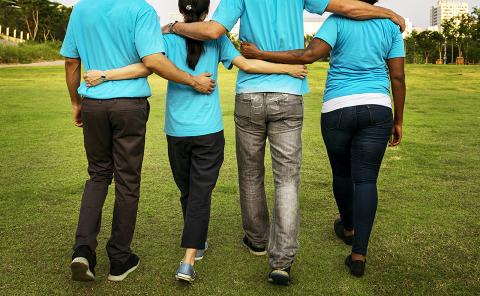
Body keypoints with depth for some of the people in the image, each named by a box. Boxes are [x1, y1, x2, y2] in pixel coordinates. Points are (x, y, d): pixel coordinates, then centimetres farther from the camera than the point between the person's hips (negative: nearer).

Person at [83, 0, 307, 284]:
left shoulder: (169, 36, 1)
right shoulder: (215, 37, 1)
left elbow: (146, 67, -14)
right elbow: (245, 63, -4)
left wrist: (105, 75, -10)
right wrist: (288, 68, 2)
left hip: (177, 131, 1)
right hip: (209, 131, -1)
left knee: (187, 191, 16)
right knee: (201, 194, 1)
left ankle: (197, 244, 33)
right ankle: (188, 260, -6)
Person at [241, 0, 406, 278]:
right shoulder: (391, 26, 6)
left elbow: (310, 55, -18)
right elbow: (398, 78, 4)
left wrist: (260, 54, -14)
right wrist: (398, 121, 12)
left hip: (338, 110, -1)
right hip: (376, 109, 2)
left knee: (341, 172, 20)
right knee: (366, 180, 1)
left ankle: (348, 228, 41)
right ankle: (359, 255, -7)